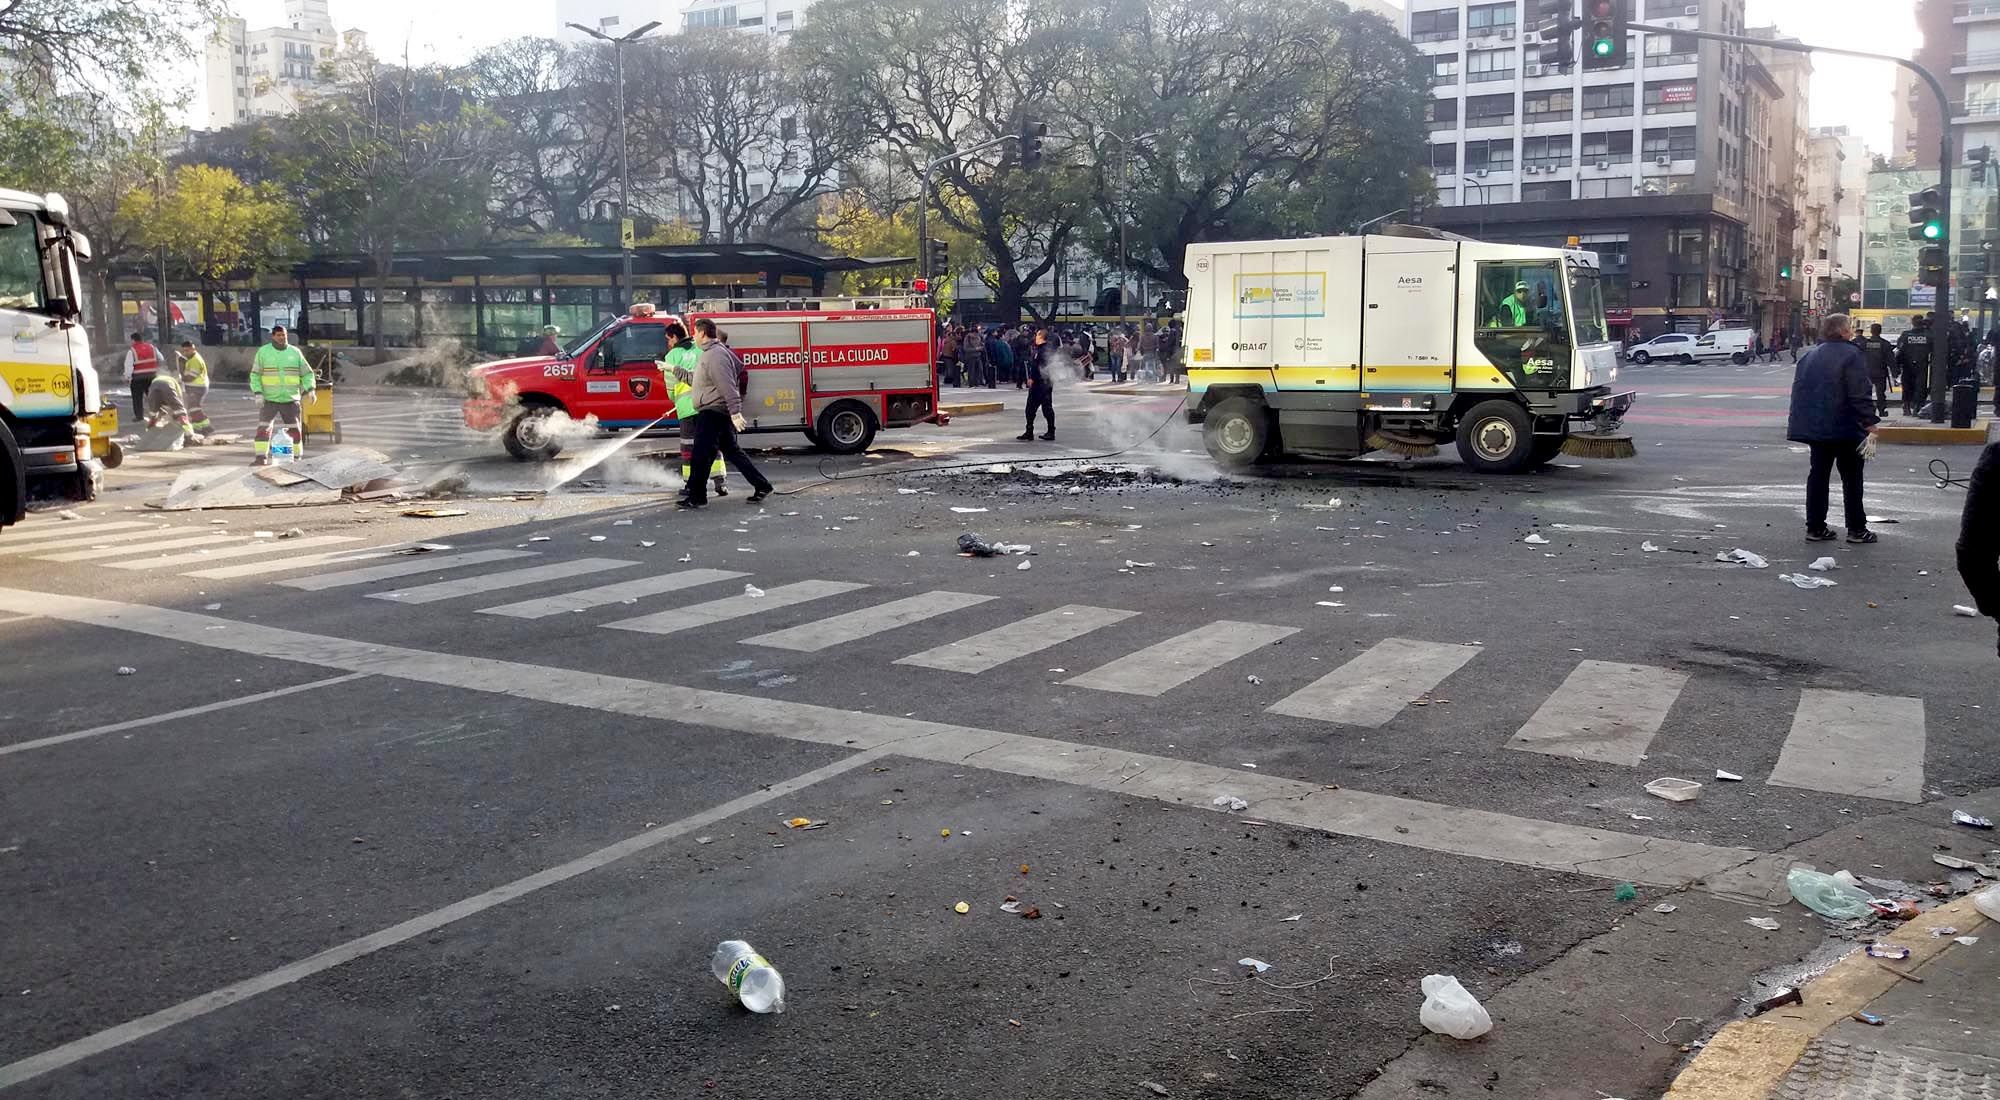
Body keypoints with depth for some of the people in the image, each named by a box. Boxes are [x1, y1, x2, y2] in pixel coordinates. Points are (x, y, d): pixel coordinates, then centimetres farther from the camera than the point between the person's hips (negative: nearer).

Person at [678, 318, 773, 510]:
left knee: (700, 456, -7)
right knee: (732, 451, 13)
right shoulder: (712, 352, 16)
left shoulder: (715, 355, -17)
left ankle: (696, 497, -2)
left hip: (712, 413, -11)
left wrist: (735, 412, -30)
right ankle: (762, 485, 13)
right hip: (718, 413, 11)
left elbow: (728, 386, -24)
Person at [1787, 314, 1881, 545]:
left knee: (1818, 474, 10)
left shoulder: (1810, 356, 11)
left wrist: (1800, 423, 22)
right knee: (1851, 476, 3)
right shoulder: (1850, 355, -12)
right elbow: (1861, 394, -17)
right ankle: (1856, 528, 6)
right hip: (1845, 428, -6)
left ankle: (1815, 527, 8)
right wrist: (1870, 424, -14)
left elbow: (1798, 390, 16)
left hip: (1814, 427, 6)